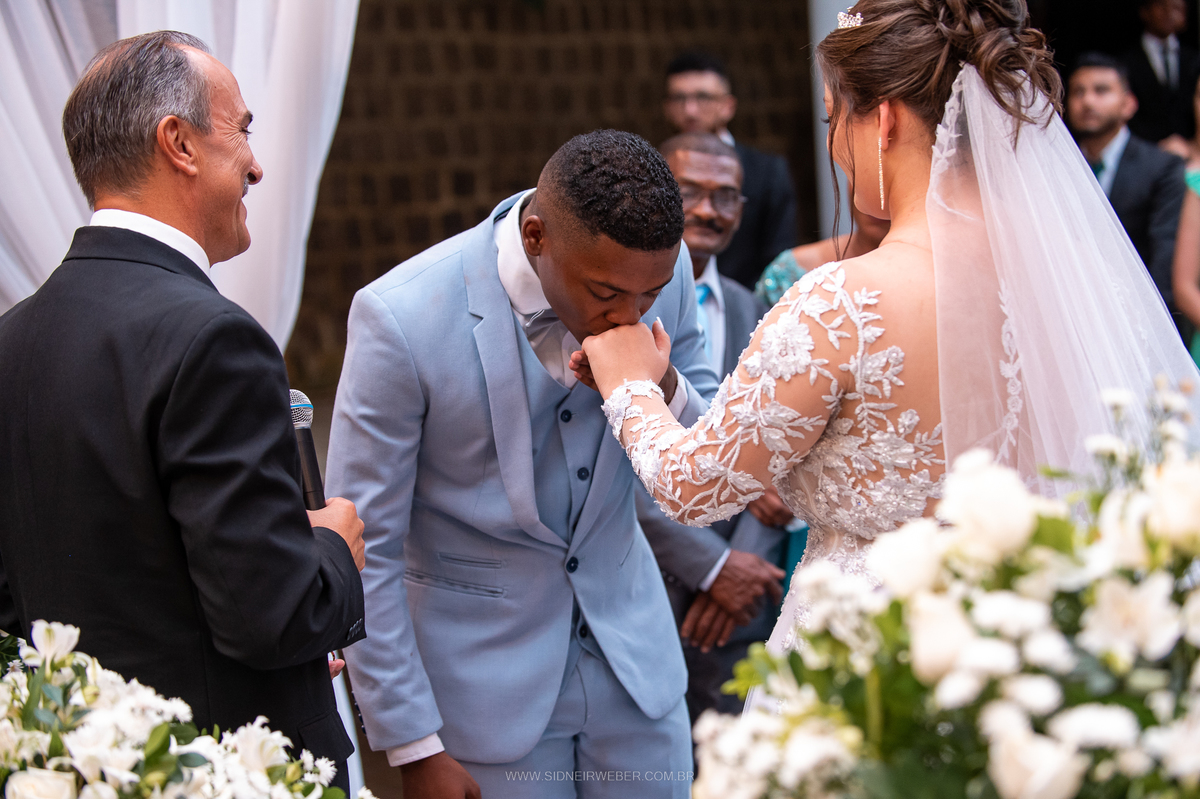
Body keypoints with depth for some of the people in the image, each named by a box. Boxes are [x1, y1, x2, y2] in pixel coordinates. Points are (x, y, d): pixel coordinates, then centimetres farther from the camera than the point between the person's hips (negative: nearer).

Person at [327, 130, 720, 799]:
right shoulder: (400, 321, -24)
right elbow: (367, 548, -16)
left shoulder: (661, 267, -12)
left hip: (631, 645, 4)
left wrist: (666, 392, -21)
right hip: (488, 671, -4)